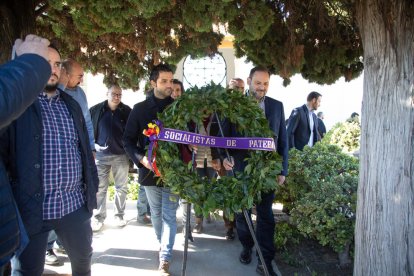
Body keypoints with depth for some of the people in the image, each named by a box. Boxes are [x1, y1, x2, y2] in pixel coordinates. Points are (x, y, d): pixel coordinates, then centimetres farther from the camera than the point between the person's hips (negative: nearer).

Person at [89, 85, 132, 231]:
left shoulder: (127, 111, 1)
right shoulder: (95, 110, 1)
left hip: (121, 155, 0)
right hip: (101, 155, 0)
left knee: (121, 187, 9)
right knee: (99, 188, 5)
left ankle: (119, 215, 22)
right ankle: (99, 217, 16)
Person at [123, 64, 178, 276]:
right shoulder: (140, 109, 0)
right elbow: (128, 140, 1)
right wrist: (141, 158, -15)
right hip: (149, 170, 2)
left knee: (169, 215, 0)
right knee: (156, 213, 17)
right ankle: (162, 243, 40)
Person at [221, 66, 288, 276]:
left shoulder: (277, 106, 3)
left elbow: (283, 140, 5)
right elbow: (225, 135, -3)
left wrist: (283, 170, 2)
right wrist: (225, 157, -22)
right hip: (241, 169, 0)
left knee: (265, 216, 6)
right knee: (242, 213, 16)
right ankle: (246, 247, 39)